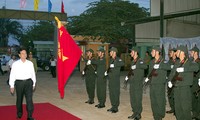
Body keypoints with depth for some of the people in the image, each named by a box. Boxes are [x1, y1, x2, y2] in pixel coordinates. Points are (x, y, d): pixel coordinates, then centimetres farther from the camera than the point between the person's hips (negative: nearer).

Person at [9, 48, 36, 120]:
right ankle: (19, 114, 35)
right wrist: (12, 86, -1)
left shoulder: (30, 63, 3)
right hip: (19, 82, 0)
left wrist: (34, 84, 13)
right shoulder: (15, 64, -3)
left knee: (29, 99, -7)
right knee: (19, 99, 14)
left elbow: (33, 74, 10)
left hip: (28, 82, 0)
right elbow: (12, 75, -1)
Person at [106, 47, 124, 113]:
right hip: (110, 78, 8)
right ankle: (113, 106, 22)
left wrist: (114, 65, -32)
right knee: (111, 93, 12)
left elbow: (122, 63, -31)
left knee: (116, 93, -3)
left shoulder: (118, 59, -10)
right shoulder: (111, 60, 15)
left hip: (116, 79, -8)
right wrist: (107, 71, 12)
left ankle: (116, 107, 4)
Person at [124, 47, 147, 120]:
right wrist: (127, 77, 17)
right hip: (132, 83, 8)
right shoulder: (133, 61, 15)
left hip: (138, 83, -8)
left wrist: (136, 66, -33)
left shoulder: (140, 61, -12)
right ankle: (134, 113, 23)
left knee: (138, 99, -2)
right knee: (132, 99, 13)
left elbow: (145, 66, -33)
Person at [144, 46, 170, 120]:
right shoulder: (151, 62, 15)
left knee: (160, 102, -2)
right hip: (152, 84, 7)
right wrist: (147, 78, 8)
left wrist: (159, 66, -35)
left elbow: (168, 67, -28)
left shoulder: (163, 61, -8)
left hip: (160, 85, -7)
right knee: (153, 102, 11)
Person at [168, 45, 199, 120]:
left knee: (185, 107, -4)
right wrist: (170, 81, -8)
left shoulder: (189, 62, -5)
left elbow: (196, 67, -25)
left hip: (185, 87, -6)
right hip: (176, 87, 6)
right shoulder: (177, 63, 15)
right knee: (177, 107, 10)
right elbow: (172, 74, 10)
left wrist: (183, 69, -33)